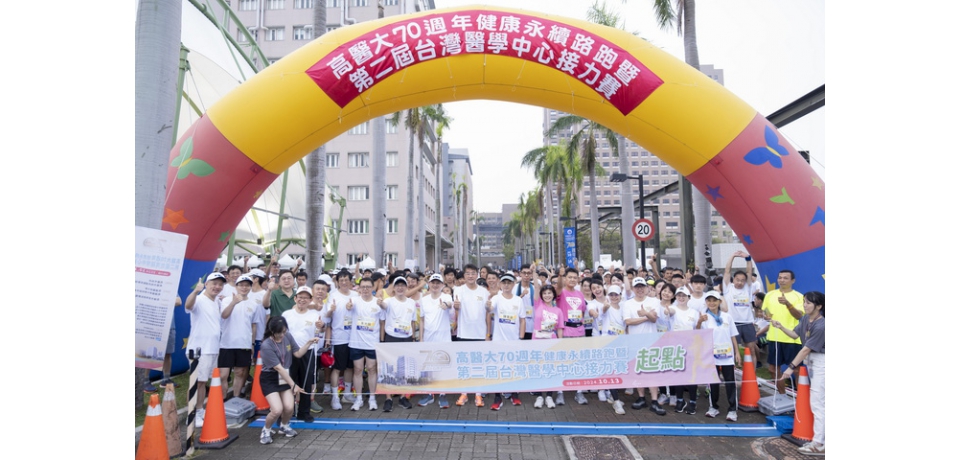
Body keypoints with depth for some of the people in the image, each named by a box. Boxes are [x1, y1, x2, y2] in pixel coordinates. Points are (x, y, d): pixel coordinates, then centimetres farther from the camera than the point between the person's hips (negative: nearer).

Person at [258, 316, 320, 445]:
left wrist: (308, 343, -16)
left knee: (289, 408, -8)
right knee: (277, 410, -18)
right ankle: (266, 430, 13)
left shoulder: (288, 336, -7)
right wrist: (293, 385, -19)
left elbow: (298, 354, 1)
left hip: (285, 376, 5)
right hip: (270, 379, -5)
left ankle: (284, 426, 25)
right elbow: (278, 368, -22)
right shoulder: (267, 346, -23)